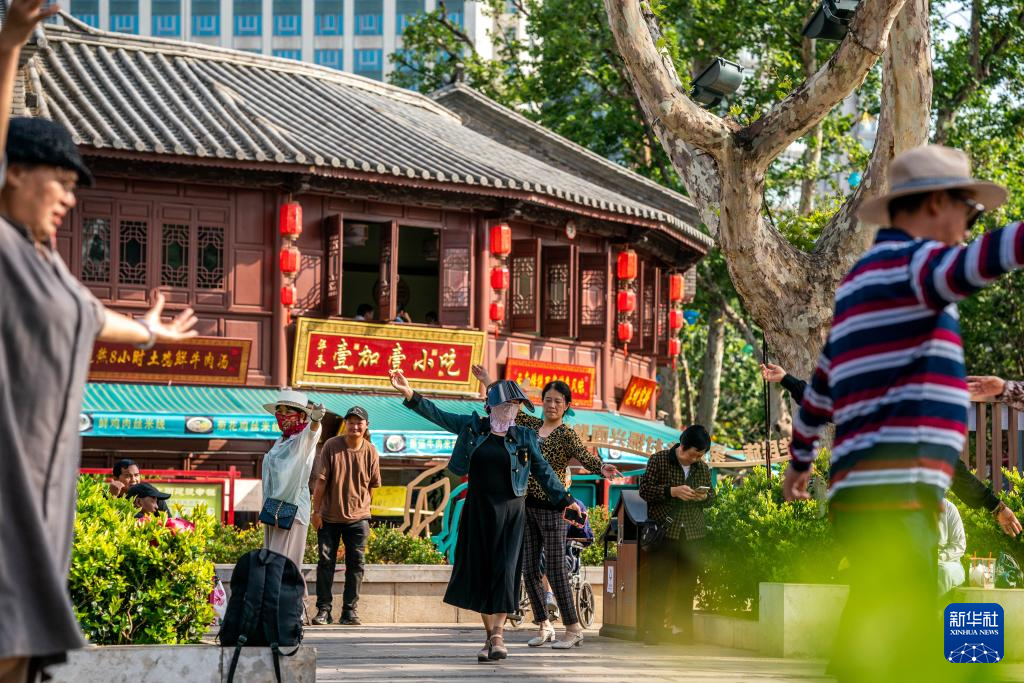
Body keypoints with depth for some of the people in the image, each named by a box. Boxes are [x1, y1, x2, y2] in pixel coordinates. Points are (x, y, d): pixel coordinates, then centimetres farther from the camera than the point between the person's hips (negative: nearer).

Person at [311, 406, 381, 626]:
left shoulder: (371, 452, -1)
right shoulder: (331, 446, -6)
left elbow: (372, 486, 9)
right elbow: (321, 481, -4)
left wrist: (363, 509, 8)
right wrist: (316, 510, -6)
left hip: (357, 518, 1)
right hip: (329, 517, -1)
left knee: (355, 565, 3)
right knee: (325, 562, 2)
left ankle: (349, 610, 9)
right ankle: (323, 609, 9)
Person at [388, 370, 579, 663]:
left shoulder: (524, 437, 4)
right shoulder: (472, 427, 4)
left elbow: (543, 471, 8)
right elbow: (438, 415, 4)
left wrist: (564, 501, 5)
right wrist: (409, 393, -6)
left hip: (510, 511, -1)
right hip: (478, 509, 1)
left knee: (504, 570, -8)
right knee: (480, 571, 3)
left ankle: (498, 636, -7)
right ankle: (490, 635, 11)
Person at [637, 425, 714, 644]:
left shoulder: (703, 468, 12)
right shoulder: (659, 460, -1)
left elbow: (712, 496, 21)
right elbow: (644, 489, -4)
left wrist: (704, 497, -3)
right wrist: (672, 491, -17)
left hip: (693, 533, 4)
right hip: (664, 530, -4)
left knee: (687, 583, 5)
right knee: (659, 581, -5)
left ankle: (683, 627, 13)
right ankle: (652, 628, -2)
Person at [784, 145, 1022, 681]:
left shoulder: (864, 280, 25)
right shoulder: (904, 261, -5)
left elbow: (820, 387, 37)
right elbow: (969, 264, -30)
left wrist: (799, 461, 51)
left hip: (872, 492, 10)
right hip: (894, 493, -10)